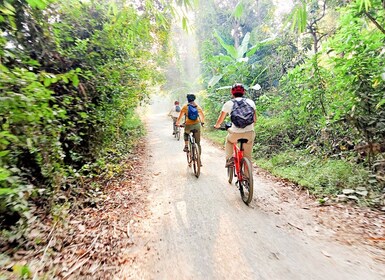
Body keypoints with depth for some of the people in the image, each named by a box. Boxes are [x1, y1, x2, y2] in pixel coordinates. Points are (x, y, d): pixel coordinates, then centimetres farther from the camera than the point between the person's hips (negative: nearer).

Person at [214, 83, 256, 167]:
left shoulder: (228, 104, 7)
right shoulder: (250, 102, 13)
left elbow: (220, 119, 19)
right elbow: (254, 119, 21)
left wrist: (217, 125, 39)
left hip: (236, 133, -1)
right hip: (249, 133, 2)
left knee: (228, 140, 33)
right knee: (247, 157, 18)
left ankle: (229, 159, 17)